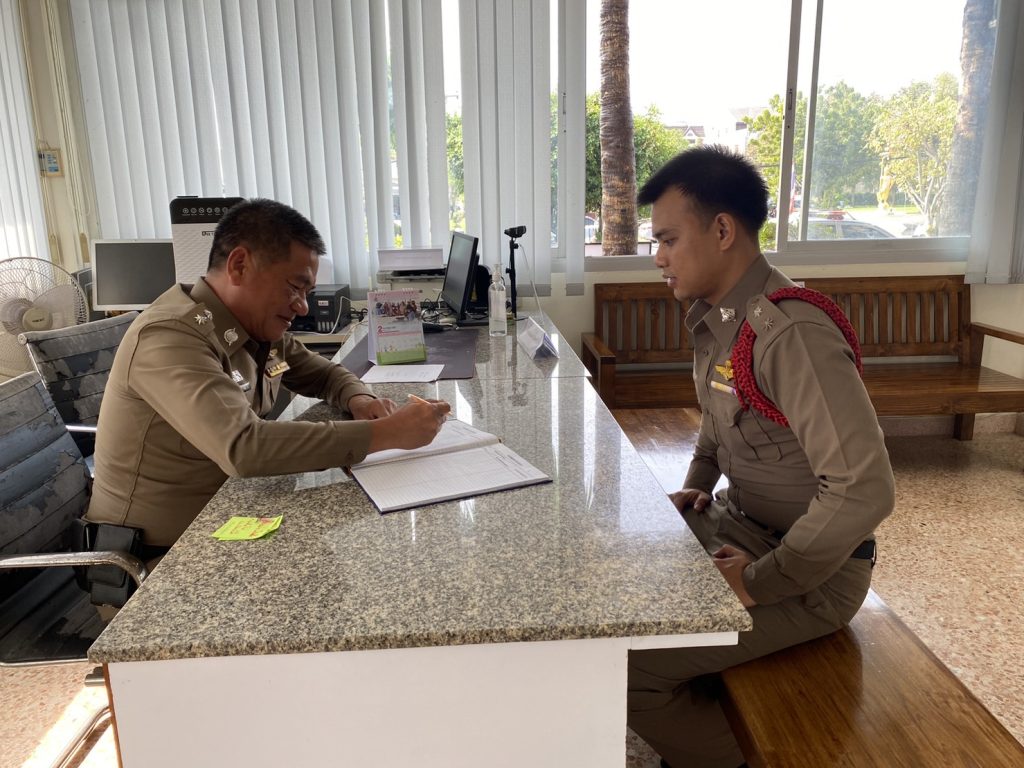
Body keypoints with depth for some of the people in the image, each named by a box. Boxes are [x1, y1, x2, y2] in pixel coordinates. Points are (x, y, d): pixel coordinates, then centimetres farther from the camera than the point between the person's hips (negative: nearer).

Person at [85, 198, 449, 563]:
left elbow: (324, 374, 16)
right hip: (164, 549, -7)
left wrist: (359, 400, -8)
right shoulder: (171, 338, -25)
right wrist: (384, 433, -36)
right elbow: (243, 448, -38)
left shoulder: (260, 327, 0)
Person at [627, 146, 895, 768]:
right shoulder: (715, 316, 2)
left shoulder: (792, 335, -27)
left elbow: (864, 490, -32)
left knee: (630, 666, -17)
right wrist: (698, 483, 7)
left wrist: (760, 584, -25)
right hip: (737, 521, 9)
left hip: (813, 571, -9)